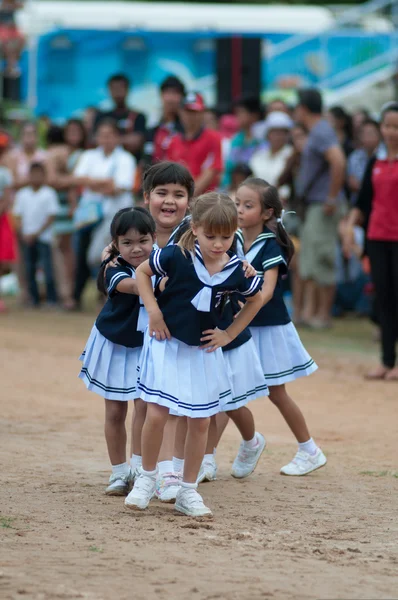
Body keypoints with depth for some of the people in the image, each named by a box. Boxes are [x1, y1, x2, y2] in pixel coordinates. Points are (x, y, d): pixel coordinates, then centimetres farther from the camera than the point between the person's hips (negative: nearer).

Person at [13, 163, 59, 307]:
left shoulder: (49, 194, -3)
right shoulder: (22, 194, 8)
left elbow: (51, 216, -5)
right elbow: (18, 215, 10)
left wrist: (37, 233, -10)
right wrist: (23, 234, -5)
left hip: (43, 237, -4)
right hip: (27, 238, 4)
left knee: (47, 268, -8)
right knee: (30, 269, 4)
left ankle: (52, 299, -4)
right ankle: (34, 299, 10)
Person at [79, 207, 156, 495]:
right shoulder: (115, 269, -21)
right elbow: (132, 285, -42)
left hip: (147, 347, 1)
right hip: (114, 347, -1)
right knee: (115, 412, 8)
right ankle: (120, 472, 22)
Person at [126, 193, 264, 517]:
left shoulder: (236, 270, -9)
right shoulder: (176, 256, -17)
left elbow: (257, 299, 10)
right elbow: (142, 272, -3)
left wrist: (229, 334, 6)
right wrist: (154, 311, -12)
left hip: (203, 350, 3)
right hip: (167, 343, -3)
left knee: (201, 421, 6)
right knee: (156, 414, -9)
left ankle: (188, 491, 19)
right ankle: (147, 478, 13)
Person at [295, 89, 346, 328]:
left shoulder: (321, 132, -14)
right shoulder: (318, 131, 17)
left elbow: (338, 162, -28)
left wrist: (332, 198, -24)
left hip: (324, 206, -10)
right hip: (313, 205, 10)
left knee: (321, 261, -6)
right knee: (309, 261, 9)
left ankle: (324, 315, -2)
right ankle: (309, 311, 9)